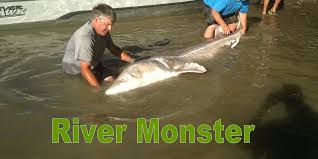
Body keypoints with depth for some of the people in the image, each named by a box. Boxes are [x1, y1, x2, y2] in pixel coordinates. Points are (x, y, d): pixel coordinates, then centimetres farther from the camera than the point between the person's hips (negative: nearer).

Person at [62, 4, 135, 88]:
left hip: (94, 66, 8)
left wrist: (132, 61, 2)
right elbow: (85, 69, -36)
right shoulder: (85, 37, -34)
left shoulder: (102, 31, -6)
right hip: (76, 71, -8)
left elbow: (113, 48, 11)